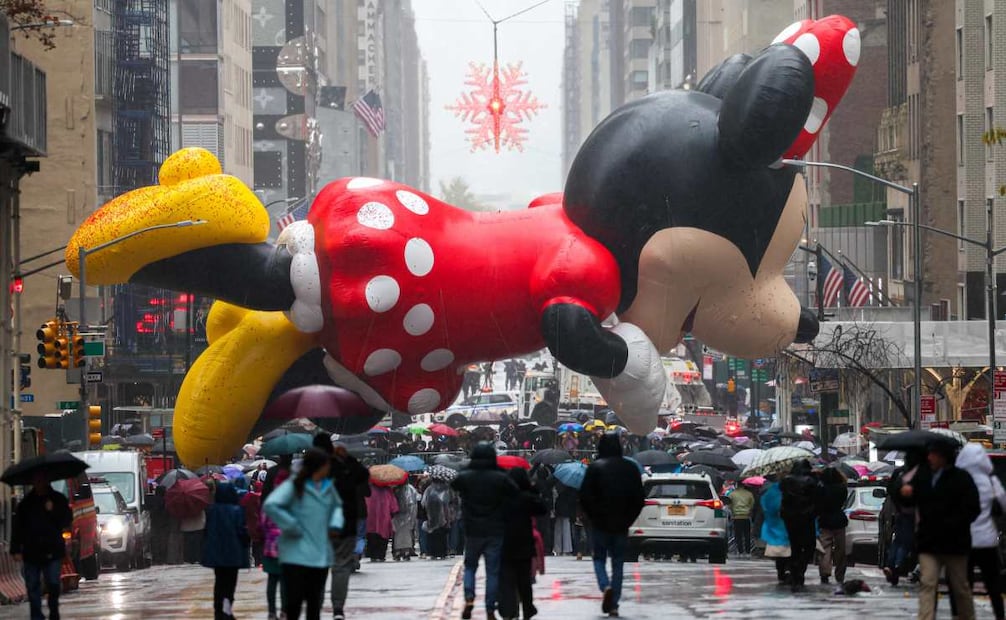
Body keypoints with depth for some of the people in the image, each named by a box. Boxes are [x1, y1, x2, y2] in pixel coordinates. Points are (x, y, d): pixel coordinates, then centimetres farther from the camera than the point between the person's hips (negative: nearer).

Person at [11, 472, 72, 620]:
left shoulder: (58, 499, 4)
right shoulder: (26, 503, 5)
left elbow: (67, 521, 0)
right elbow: (18, 528, 3)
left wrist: (53, 511, -16)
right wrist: (16, 550, -5)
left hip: (52, 551, -2)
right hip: (31, 551, 2)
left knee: (53, 583, -8)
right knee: (33, 586, 2)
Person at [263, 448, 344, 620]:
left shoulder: (328, 487, 11)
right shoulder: (294, 486, -10)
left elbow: (337, 505, 30)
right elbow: (271, 506, -21)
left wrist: (335, 524, 10)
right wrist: (293, 527, -18)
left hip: (320, 554, 6)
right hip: (297, 554, -6)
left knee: (315, 600, 11)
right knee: (295, 598, -7)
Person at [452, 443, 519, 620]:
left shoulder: (464, 477, -5)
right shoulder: (501, 478, -9)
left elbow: (453, 485, 13)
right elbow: (516, 494, -7)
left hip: (472, 530, 1)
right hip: (495, 532, -1)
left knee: (470, 566, 19)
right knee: (493, 571, 5)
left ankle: (469, 598, -3)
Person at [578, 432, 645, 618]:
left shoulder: (595, 468, -8)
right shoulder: (630, 468, 1)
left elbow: (585, 496, -10)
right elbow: (639, 498, 3)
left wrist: (592, 516, 4)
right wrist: (629, 518, 10)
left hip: (600, 523, -2)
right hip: (622, 525, 2)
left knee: (599, 558, 12)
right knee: (618, 563, 9)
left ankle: (606, 586, -16)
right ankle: (613, 605, 5)